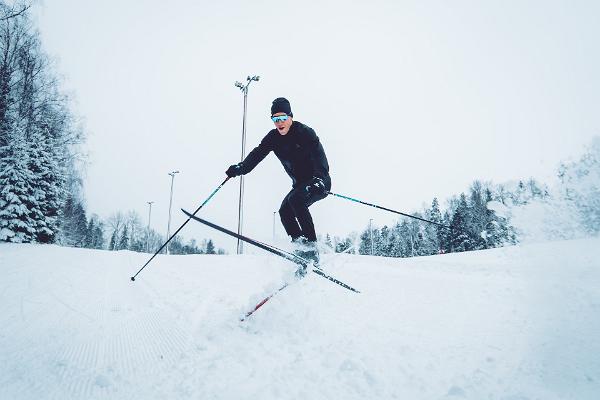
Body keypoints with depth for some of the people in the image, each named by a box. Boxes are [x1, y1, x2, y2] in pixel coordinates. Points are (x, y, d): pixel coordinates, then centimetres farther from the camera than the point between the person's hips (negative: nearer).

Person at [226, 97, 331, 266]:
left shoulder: (305, 132, -16)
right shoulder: (273, 137, 1)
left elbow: (320, 157, -27)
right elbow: (257, 153, -7)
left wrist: (319, 179, -43)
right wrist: (241, 167, -25)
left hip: (319, 182, -7)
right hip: (300, 184, 7)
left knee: (295, 199, -30)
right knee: (284, 211, -11)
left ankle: (310, 245, -26)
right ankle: (301, 251, -7)